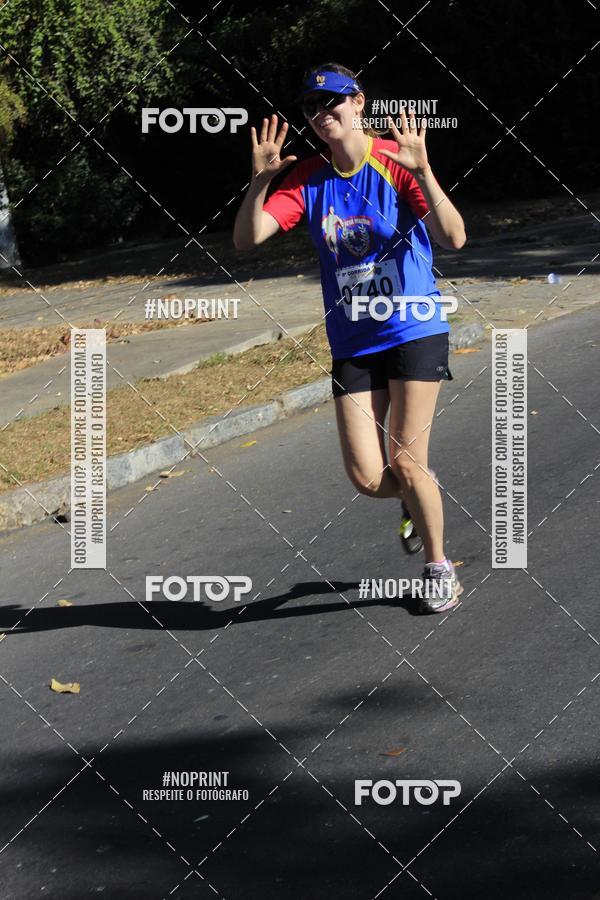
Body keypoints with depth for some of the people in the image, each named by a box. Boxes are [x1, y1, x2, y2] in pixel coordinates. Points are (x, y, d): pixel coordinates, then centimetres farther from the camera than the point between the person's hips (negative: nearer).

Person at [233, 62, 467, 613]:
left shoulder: (396, 161, -10)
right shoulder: (306, 180, 1)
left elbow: (454, 239, -21)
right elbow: (247, 239, -8)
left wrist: (422, 172, -34)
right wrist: (260, 180, -23)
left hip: (415, 332, -4)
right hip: (352, 345, 4)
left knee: (406, 464, -7)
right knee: (368, 478, -3)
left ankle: (440, 570, 16)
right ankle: (421, 496, 33)